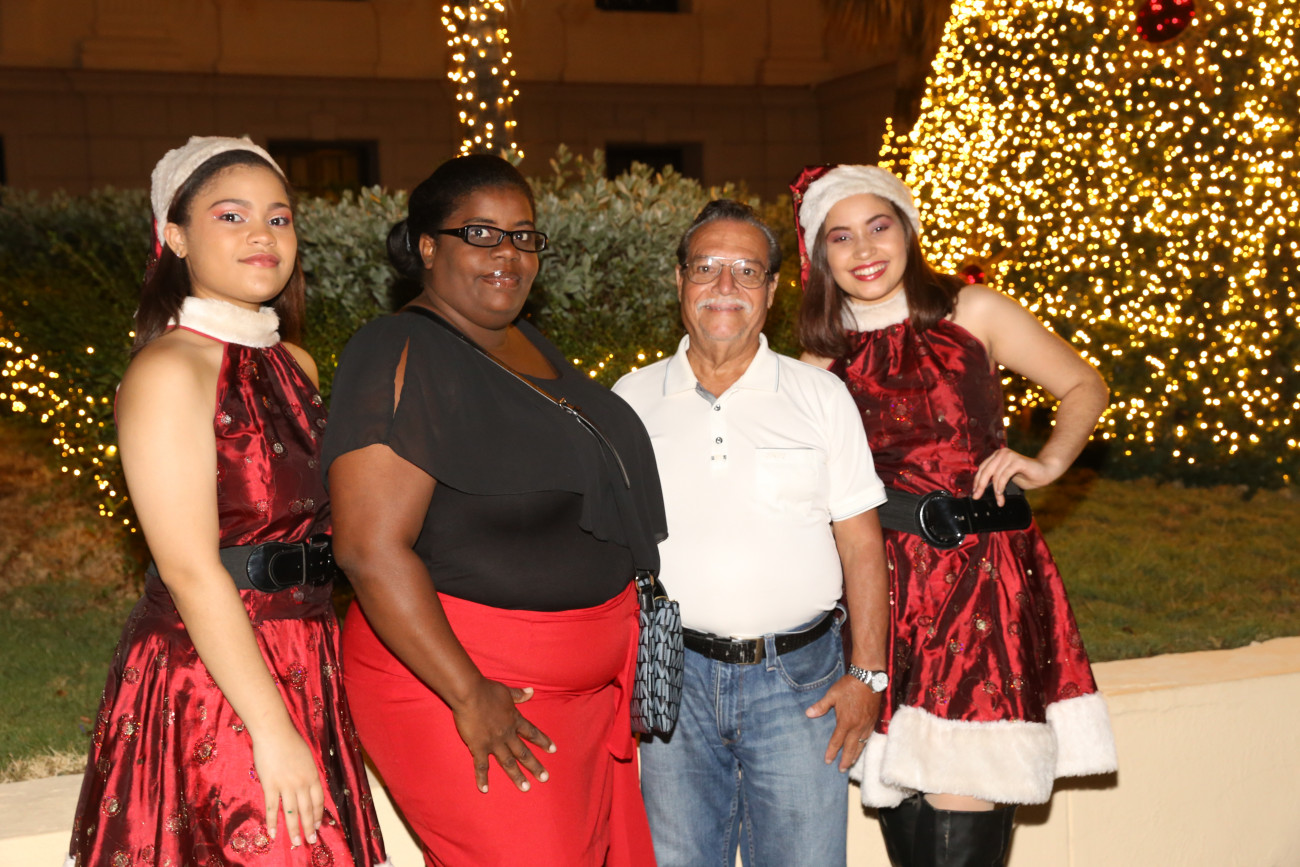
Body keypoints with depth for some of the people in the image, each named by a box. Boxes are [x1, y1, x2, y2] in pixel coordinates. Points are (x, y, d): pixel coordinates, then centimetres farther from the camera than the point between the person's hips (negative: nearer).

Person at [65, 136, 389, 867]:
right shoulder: (169, 371, -13)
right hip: (210, 686, -8)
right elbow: (190, 571, -18)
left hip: (304, 664, 8)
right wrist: (273, 729, -20)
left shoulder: (296, 366, 12)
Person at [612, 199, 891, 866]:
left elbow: (861, 543, 3)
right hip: (674, 676, 1)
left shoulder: (821, 396, 4)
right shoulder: (631, 400, 7)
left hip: (798, 678, -1)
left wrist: (867, 674, -4)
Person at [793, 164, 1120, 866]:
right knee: (900, 805, 6)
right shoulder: (822, 365, 9)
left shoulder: (972, 314, 3)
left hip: (983, 577, -2)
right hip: (883, 589, 3)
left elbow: (1084, 388, 9)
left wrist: (1045, 463, -6)